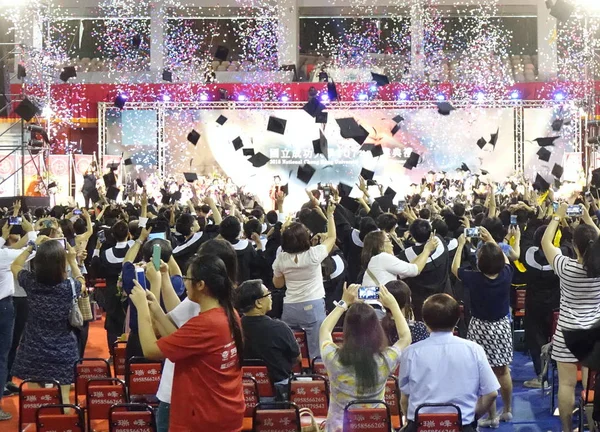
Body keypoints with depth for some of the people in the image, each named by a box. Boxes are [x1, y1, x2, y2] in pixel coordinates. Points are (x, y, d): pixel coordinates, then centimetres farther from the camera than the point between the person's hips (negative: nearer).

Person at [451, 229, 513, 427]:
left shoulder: (474, 279, -20)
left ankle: (492, 417, 10)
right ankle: (507, 410, 31)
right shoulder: (505, 275, -12)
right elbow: (505, 260, 13)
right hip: (502, 326, 4)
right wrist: (491, 241, 16)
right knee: (503, 370, 17)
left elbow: (455, 268, 0)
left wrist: (461, 245, 10)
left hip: (481, 328, -4)